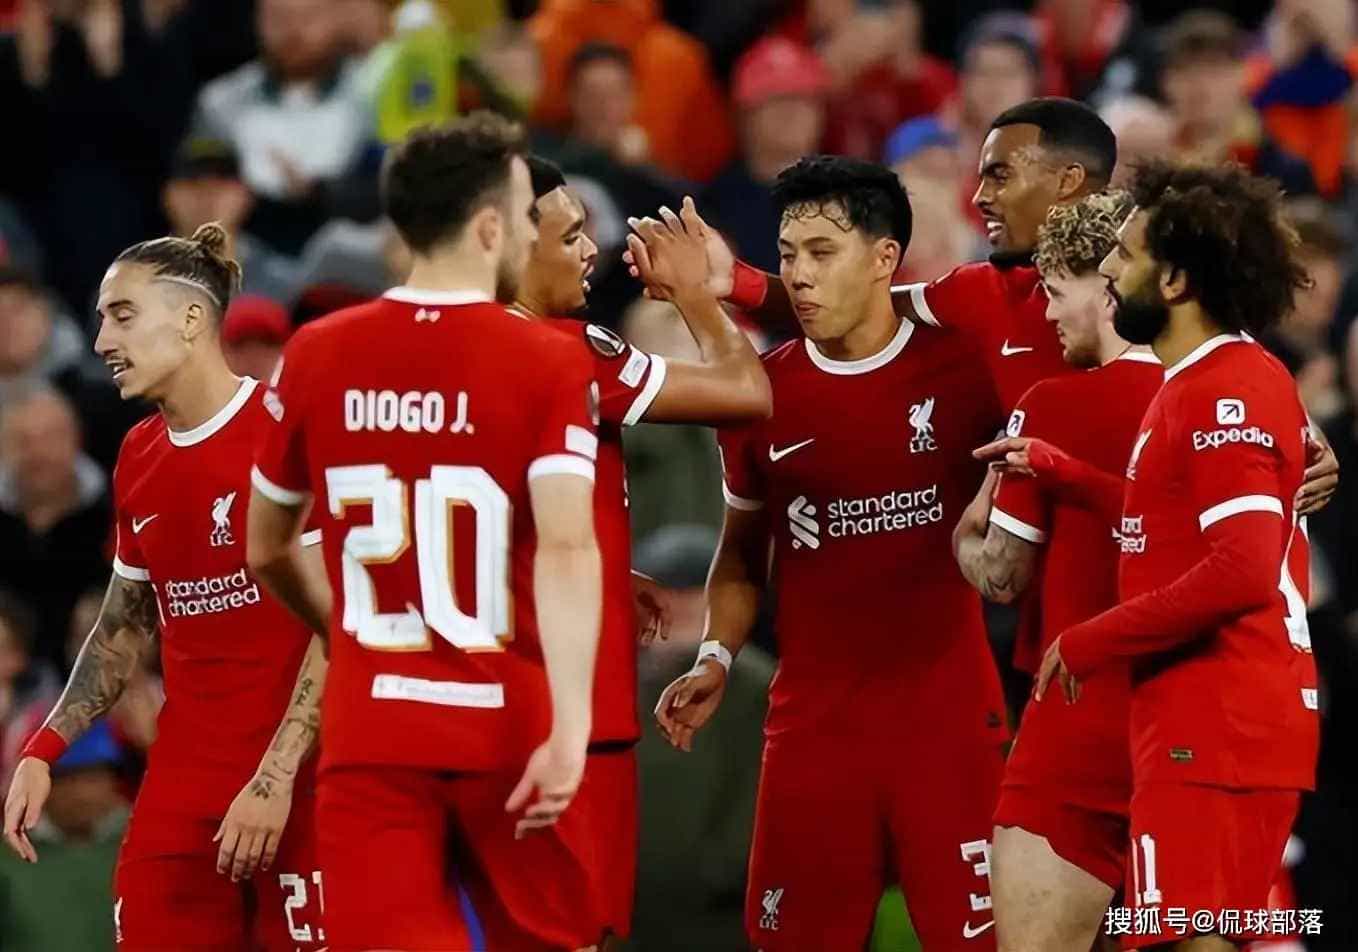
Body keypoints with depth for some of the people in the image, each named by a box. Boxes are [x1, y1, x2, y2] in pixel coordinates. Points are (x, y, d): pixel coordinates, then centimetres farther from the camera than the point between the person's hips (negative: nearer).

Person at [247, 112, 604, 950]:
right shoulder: (552, 363, -7)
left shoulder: (315, 356, 4)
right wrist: (571, 727, -23)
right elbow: (567, 547, -19)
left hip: (368, 729, 2)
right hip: (506, 726, -2)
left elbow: (266, 552, 15)